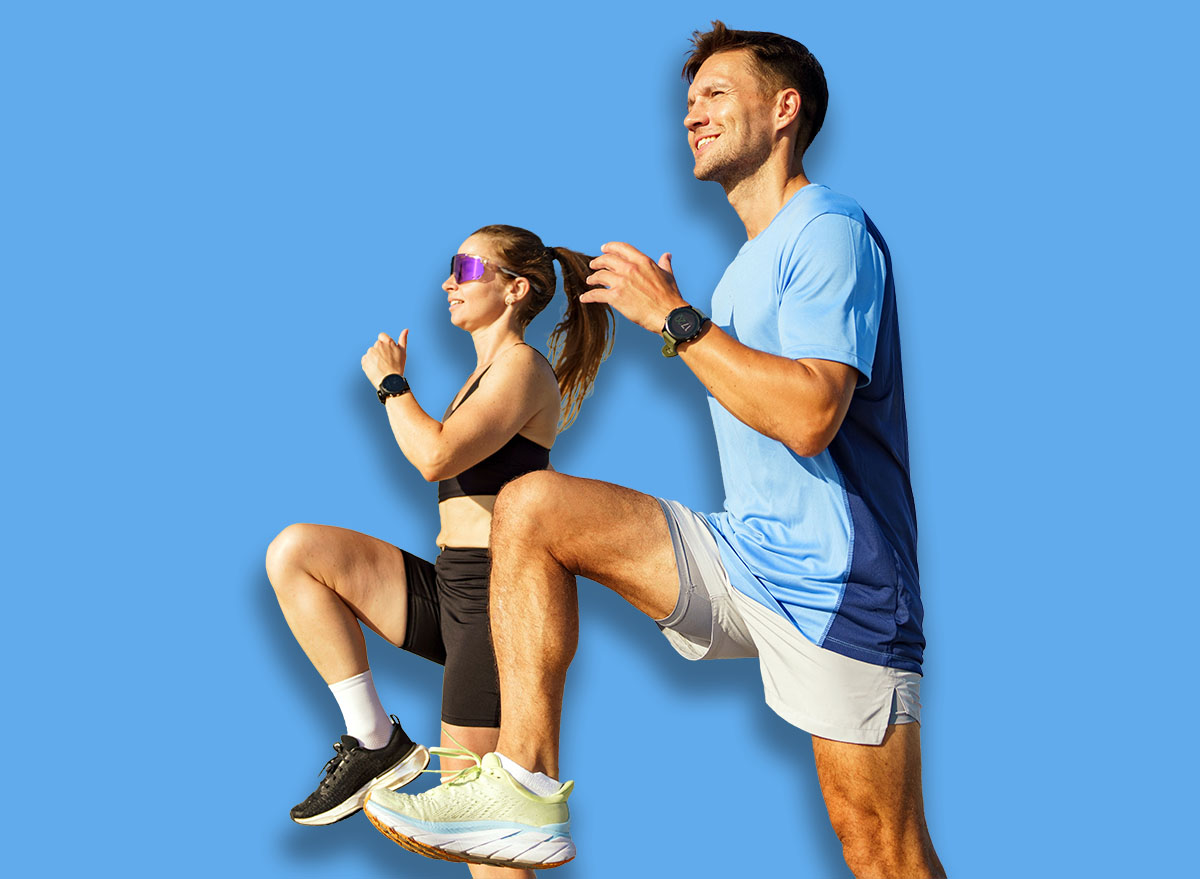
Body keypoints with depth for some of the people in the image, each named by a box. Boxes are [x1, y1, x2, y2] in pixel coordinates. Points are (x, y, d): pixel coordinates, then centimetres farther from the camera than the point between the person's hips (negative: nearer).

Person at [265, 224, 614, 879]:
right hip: (450, 588, 9)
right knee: (294, 552, -5)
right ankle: (375, 741, -4)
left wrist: (390, 383, -8)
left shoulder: (523, 367, -9)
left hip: (495, 601, -9)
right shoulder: (487, 373, 21)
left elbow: (436, 456, -23)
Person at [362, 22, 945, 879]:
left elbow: (809, 413, -24)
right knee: (530, 506, -7)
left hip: (835, 587, -8)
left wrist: (673, 317, -17)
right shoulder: (751, 261, 18)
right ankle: (528, 788, -13)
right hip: (742, 554, 8)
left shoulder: (829, 229, -11)